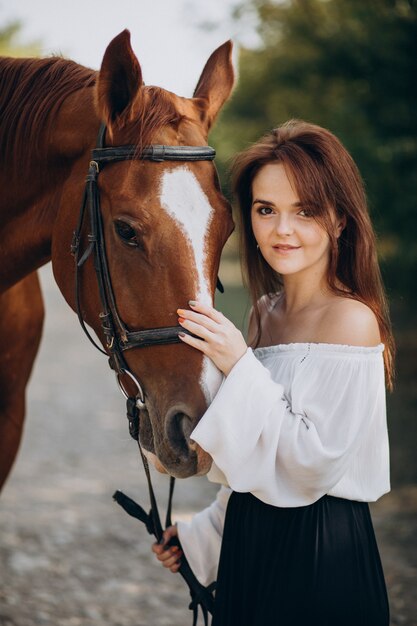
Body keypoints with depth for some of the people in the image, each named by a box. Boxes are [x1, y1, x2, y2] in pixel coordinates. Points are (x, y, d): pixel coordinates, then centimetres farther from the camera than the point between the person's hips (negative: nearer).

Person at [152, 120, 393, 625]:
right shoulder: (265, 312, 7)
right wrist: (204, 533, 18)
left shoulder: (351, 320, -17)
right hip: (251, 546, 8)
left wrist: (239, 368, -23)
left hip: (321, 557, -8)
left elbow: (314, 465, -21)